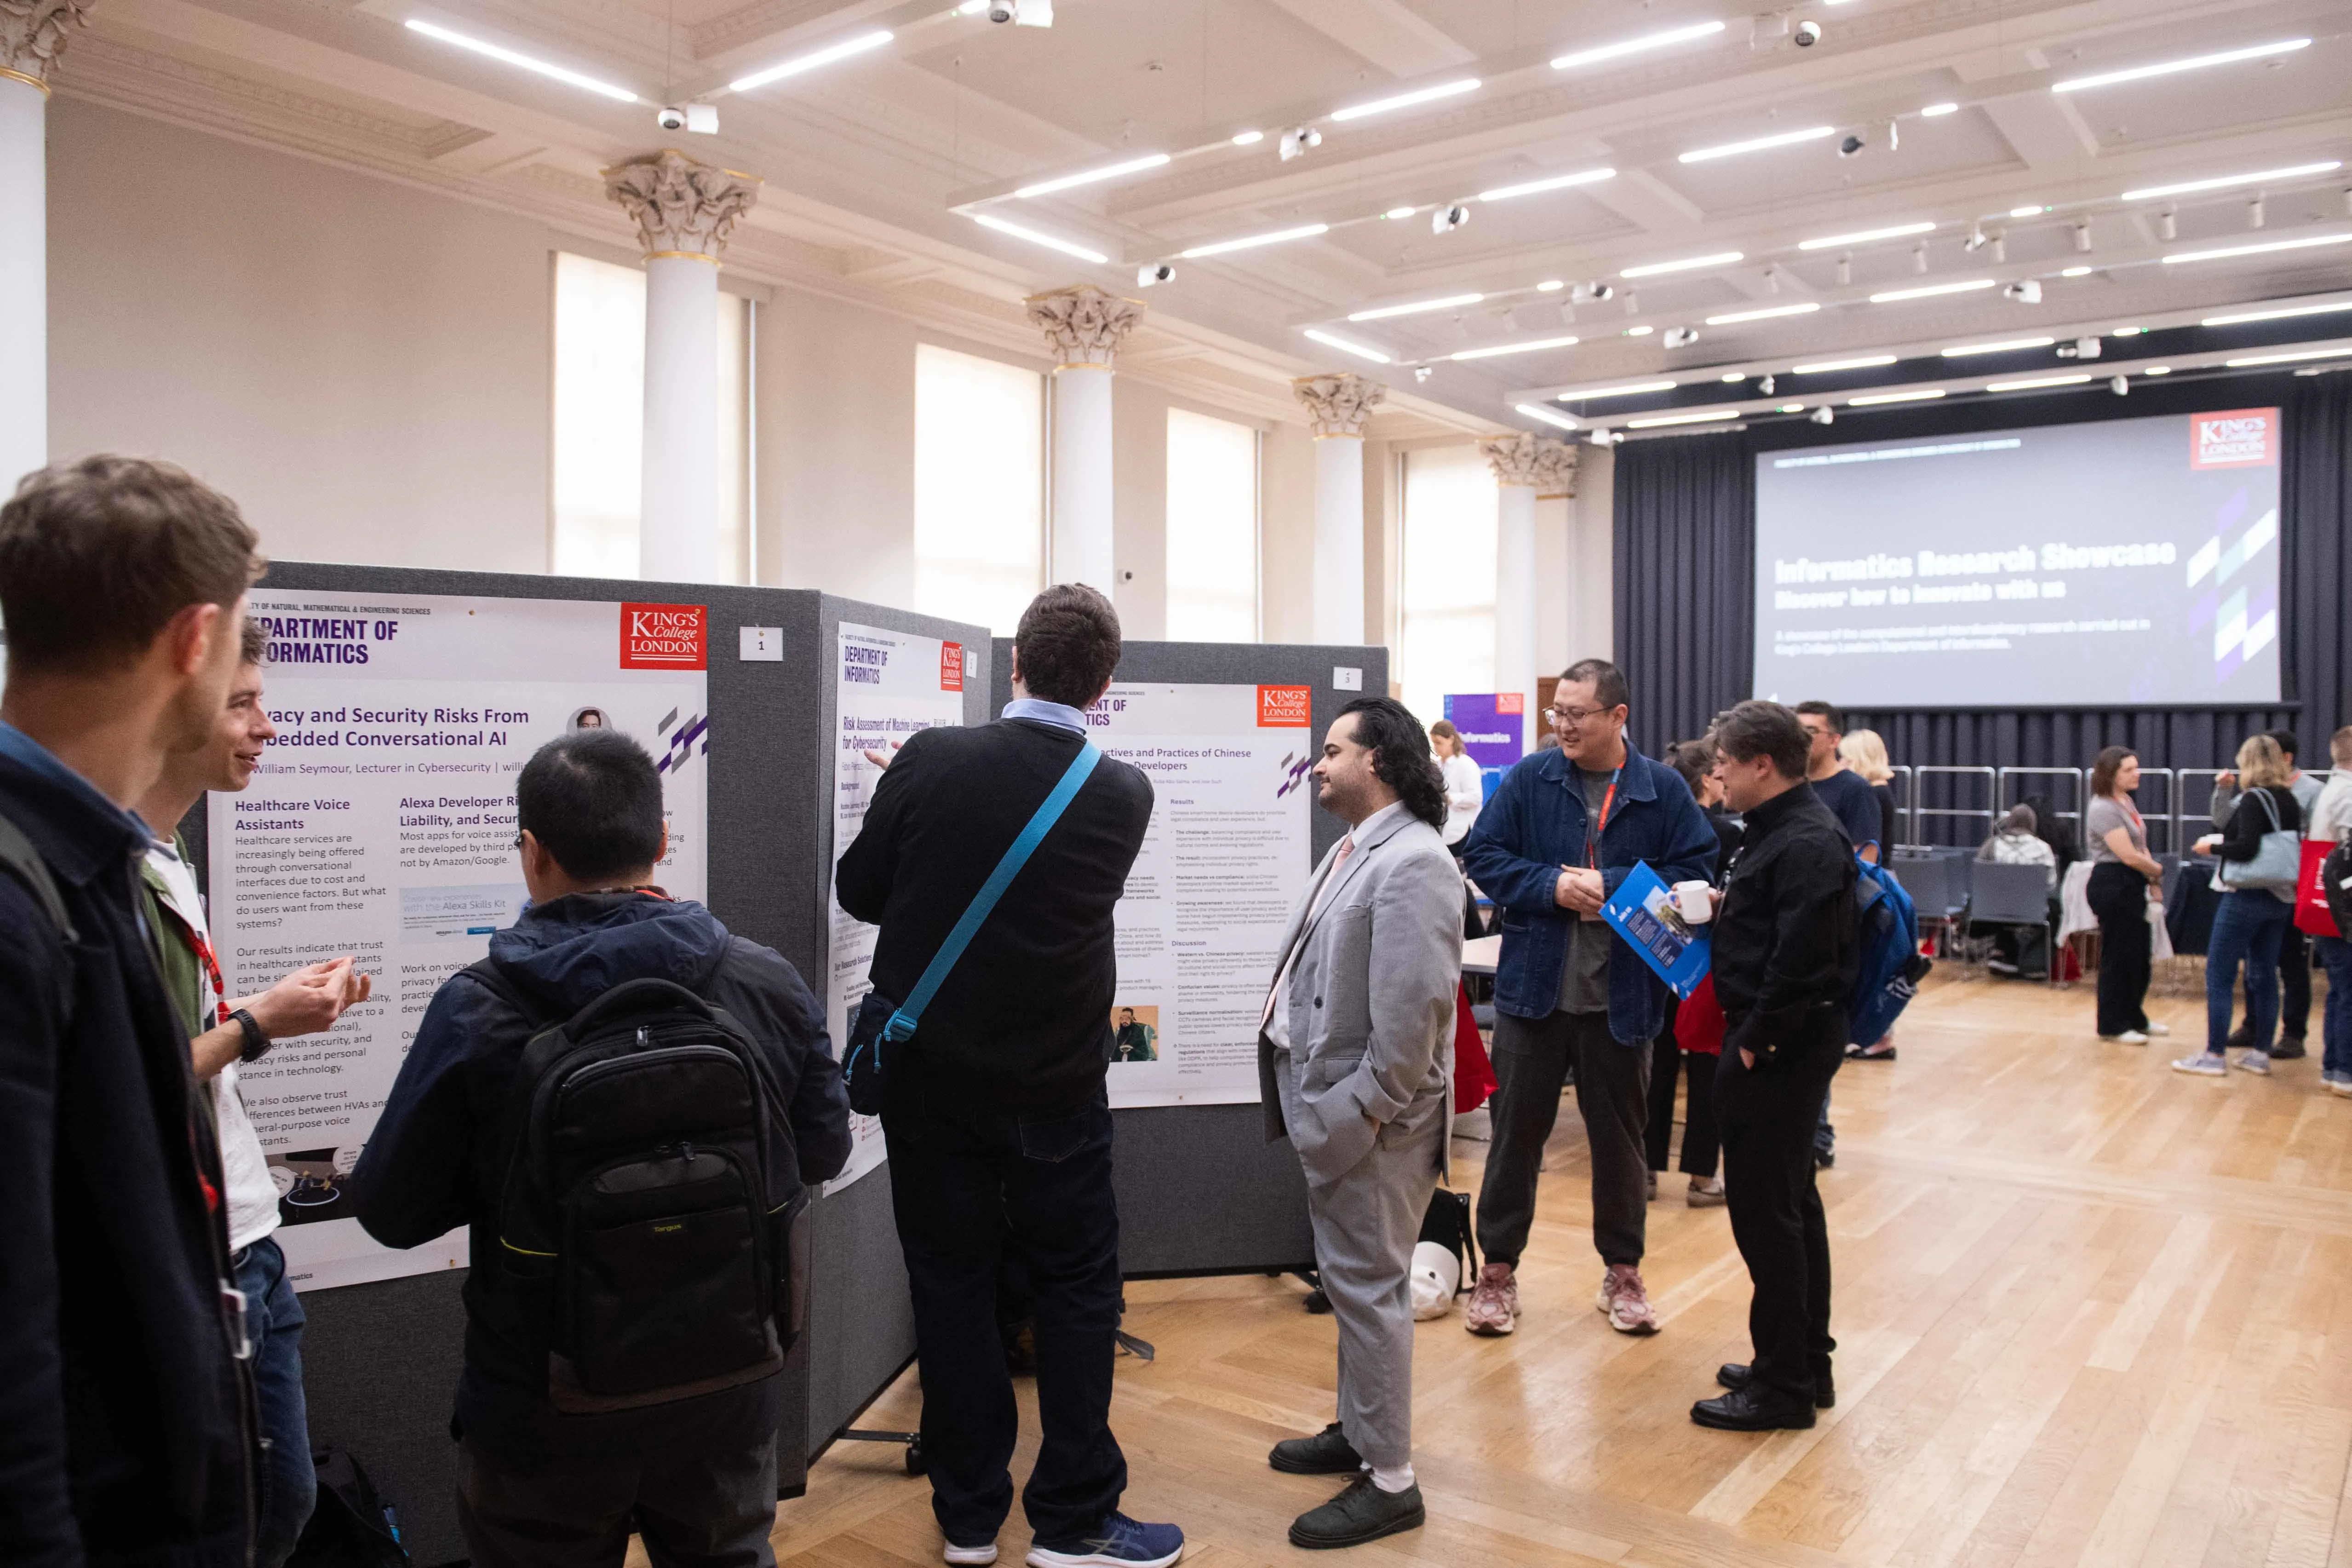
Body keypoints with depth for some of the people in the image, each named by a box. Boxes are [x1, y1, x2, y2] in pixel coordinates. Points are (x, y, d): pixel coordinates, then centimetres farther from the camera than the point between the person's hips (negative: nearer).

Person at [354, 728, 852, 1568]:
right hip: (727, 1395, 2)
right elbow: (822, 1150, 0)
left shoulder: (477, 1010, -19)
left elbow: (391, 1210, -10)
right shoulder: (767, 983, -12)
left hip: (548, 1413, -2)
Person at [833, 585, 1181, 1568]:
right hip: (1055, 1094, -1)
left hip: (929, 1081, 1)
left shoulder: (929, 762, -12)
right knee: (1077, 1290, 13)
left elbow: (859, 892, -2)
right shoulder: (1123, 796, -10)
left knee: (950, 1290, 13)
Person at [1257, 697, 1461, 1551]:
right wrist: (1312, 1100, 14)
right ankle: (1359, 1429, 37)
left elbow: (1414, 1008, -25)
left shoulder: (1412, 862, -20)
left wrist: (1361, 1113, -20)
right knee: (1348, 1281, 21)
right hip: (1329, 1100, 9)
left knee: (1368, 1287, 1)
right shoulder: (1355, 848, 11)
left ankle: (1390, 1482, 14)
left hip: (1366, 1116, -9)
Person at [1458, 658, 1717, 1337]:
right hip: (1533, 988, 0)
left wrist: (1611, 887, -16)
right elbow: (1483, 857, -2)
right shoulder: (1528, 779, -2)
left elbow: (1695, 873, -5)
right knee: (1516, 1130, 9)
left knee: (1620, 1136, 14)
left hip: (1622, 996, 0)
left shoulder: (1663, 789, -3)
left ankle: (1623, 1271, 31)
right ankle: (1498, 1270, 23)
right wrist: (1552, 886, -16)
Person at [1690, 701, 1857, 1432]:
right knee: (1792, 1203, 18)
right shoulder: (1779, 829, 13)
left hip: (1780, 1047, -11)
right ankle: (1806, 1364, 31)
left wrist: (1757, 1038, -20)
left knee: (1766, 1212, -2)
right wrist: (1721, 913, 4)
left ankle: (1784, 1385, 10)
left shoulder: (1807, 843, -20)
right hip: (1779, 1039, 11)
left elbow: (1802, 958, -26)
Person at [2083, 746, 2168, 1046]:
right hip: (2113, 885, -10)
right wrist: (2159, 872, -3)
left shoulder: (2127, 802, 13)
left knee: (2140, 955, 16)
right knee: (2118, 956, -2)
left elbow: (2141, 847, 15)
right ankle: (2113, 1026, 9)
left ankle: (2135, 1019, 30)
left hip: (2133, 886, 10)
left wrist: (2154, 885, 5)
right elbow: (2129, 856, -19)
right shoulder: (2104, 809, -17)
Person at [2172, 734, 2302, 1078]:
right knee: (2264, 976, 13)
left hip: (2247, 897, -8)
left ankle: (2215, 1056, 0)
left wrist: (2214, 847, -8)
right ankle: (2260, 1053, 18)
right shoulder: (2290, 800, 9)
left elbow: (2246, 848, -25)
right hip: (2280, 899, 8)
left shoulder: (2253, 799, -15)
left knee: (2219, 976, -2)